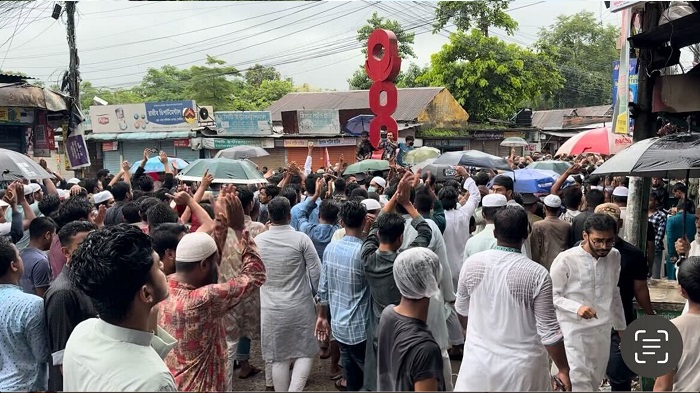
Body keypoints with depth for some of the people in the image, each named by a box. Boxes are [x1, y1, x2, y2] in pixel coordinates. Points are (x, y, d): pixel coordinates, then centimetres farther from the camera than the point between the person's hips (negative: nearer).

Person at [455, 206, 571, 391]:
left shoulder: (471, 264, -9)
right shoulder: (537, 274, -19)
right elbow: (549, 331, -15)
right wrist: (564, 370, -1)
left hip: (479, 360, 2)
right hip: (522, 366, -1)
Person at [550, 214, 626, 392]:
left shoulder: (614, 256, 1)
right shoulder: (565, 260, -17)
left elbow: (614, 294, 14)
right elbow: (552, 295, -10)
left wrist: (621, 326, 19)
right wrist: (577, 307, -27)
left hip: (603, 330, 6)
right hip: (575, 330, -6)